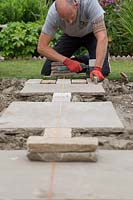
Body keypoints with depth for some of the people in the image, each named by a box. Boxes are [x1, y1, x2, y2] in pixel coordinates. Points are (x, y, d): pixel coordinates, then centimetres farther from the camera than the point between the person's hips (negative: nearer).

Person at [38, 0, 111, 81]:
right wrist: (66, 61, -39)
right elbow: (41, 47, -28)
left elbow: (102, 37, -43)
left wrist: (97, 68, -52)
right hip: (70, 36, 2)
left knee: (103, 71, -24)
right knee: (47, 72, -10)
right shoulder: (53, 13, -33)